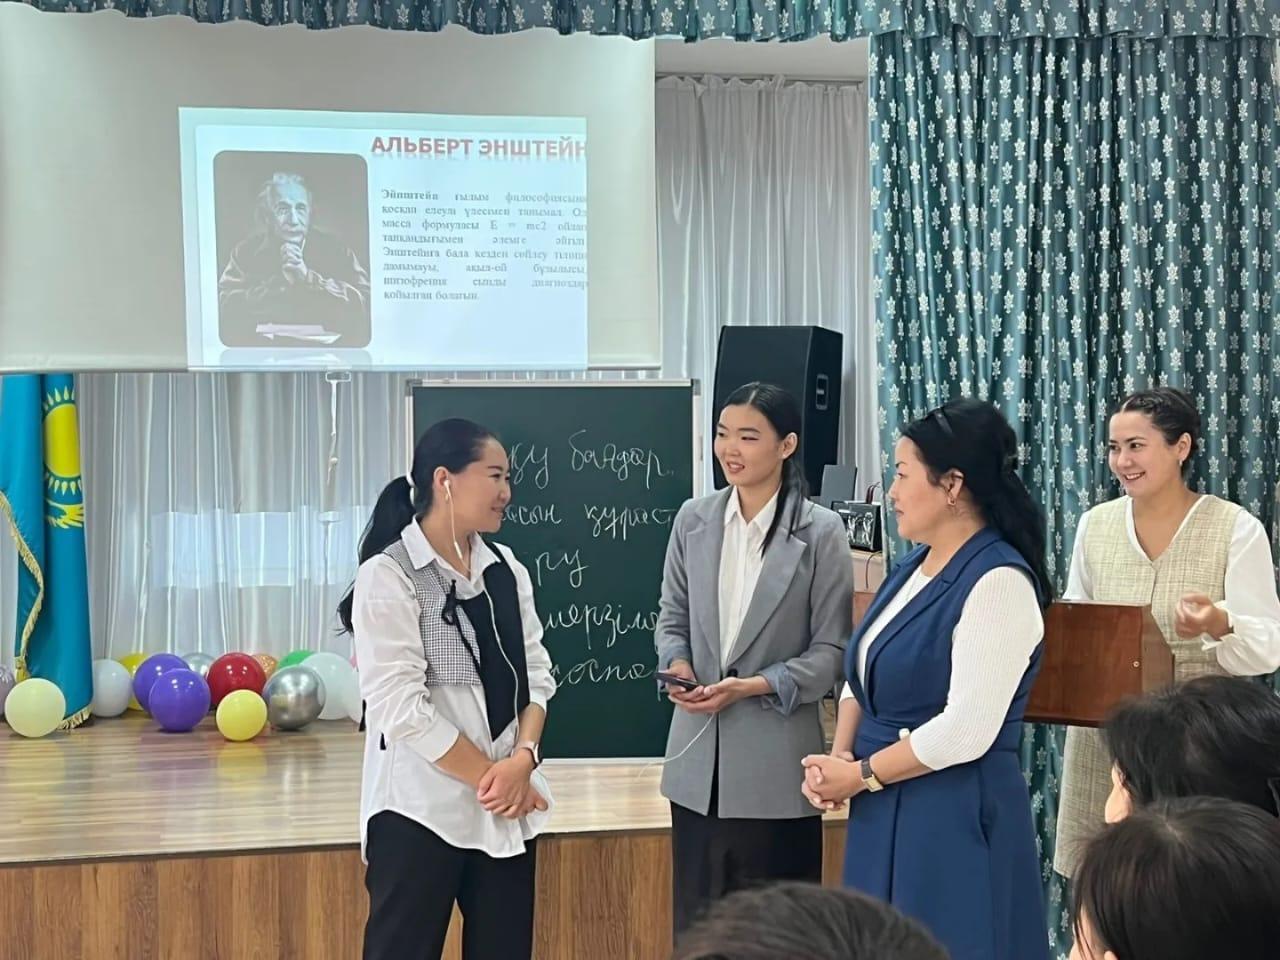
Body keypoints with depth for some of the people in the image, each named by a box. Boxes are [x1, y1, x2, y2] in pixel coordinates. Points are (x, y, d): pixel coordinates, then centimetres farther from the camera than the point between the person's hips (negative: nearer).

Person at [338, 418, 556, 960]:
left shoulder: (506, 570, 10)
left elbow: (535, 674, 6)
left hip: (508, 808, 6)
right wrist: (489, 777, -12)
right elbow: (400, 707, -15)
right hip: (421, 809, -6)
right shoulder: (388, 575, -9)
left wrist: (522, 760, -11)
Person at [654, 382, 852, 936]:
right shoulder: (693, 520, 4)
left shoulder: (821, 532, -7)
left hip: (775, 761, -4)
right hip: (698, 756, 4)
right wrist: (677, 664, -9)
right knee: (695, 919, 11)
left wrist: (753, 686, -17)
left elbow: (832, 650, -6)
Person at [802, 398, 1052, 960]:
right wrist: (838, 757, -1)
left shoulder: (999, 581, -16)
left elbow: (965, 731, -21)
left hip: (956, 817, -8)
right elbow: (863, 676, 17)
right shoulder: (914, 565, 10)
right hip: (883, 812, 8)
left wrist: (859, 775, -12)